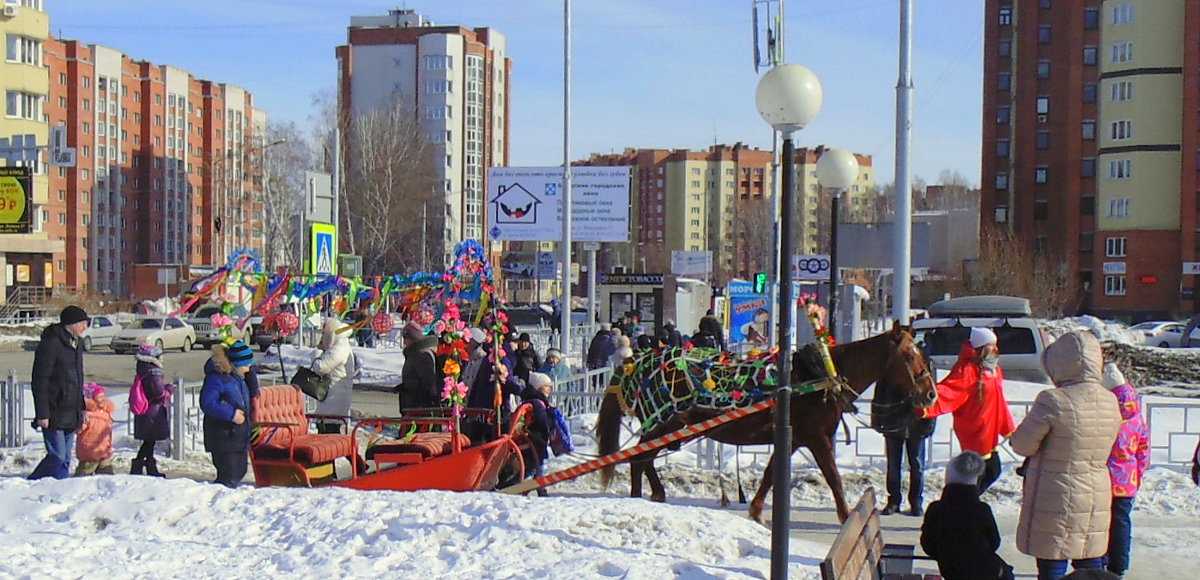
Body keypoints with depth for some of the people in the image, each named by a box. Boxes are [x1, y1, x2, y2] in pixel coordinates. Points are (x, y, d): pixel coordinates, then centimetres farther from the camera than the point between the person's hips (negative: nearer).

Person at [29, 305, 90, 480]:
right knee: (58, 457, -11)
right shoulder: (51, 343, -12)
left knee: (65, 458, 10)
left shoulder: (76, 343, 15)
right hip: (54, 413, -9)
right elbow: (40, 380, -15)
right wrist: (42, 413, -18)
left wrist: (82, 408, 20)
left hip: (71, 414, 9)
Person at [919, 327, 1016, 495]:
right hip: (974, 433, -9)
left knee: (993, 471, 18)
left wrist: (1009, 429, 22)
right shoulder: (967, 369, -18)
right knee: (976, 475, -2)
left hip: (989, 434, 9)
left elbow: (999, 402, 18)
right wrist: (929, 407, -50)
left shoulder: (993, 369, 10)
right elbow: (948, 392, -33)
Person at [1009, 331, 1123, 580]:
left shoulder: (1053, 401, -21)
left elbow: (1023, 444, -13)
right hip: (1097, 497, 6)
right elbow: (1105, 447, 10)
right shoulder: (1111, 401, -2)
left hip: (1056, 500, -6)